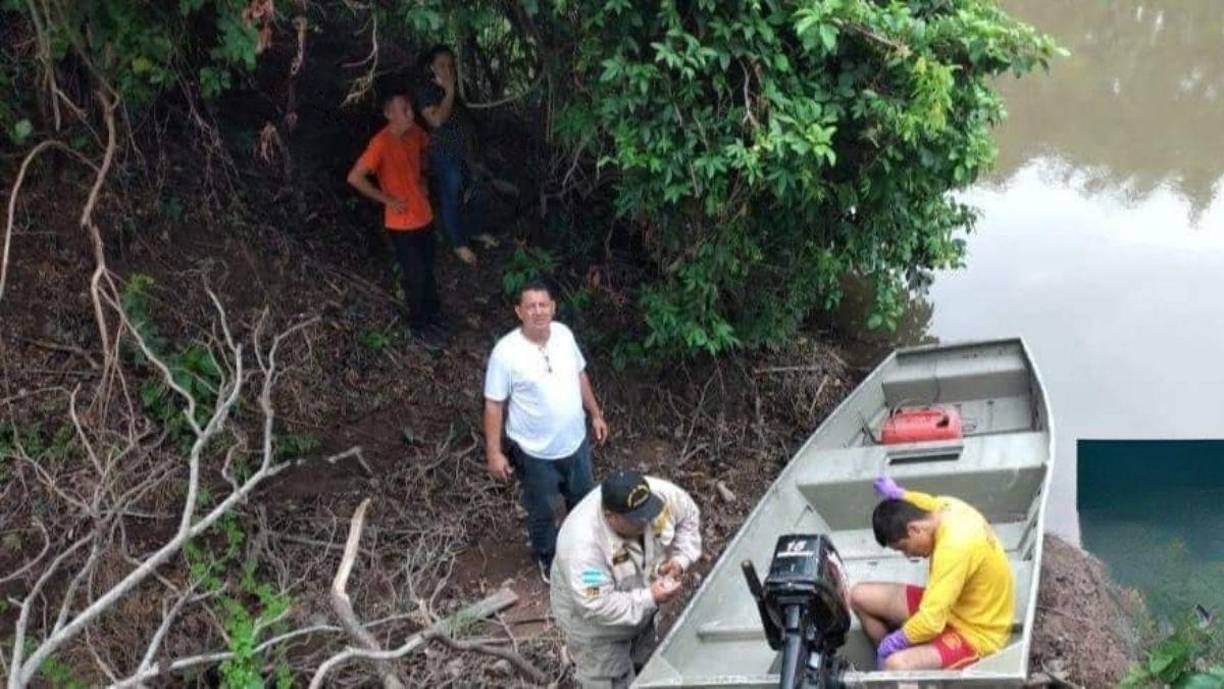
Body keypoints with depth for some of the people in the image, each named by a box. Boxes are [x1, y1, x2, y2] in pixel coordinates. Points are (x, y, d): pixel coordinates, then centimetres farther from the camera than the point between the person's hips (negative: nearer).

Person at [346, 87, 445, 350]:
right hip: (402, 224, -7)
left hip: (424, 216, 7)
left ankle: (433, 316, 39)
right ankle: (420, 327, 23)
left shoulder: (415, 132, -2)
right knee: (416, 276, 5)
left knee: (428, 271, 20)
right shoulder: (381, 143, -24)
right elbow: (355, 177, -25)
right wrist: (387, 199, -18)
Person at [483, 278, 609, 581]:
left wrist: (596, 414, 14)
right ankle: (547, 558, 46)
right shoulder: (506, 352, -25)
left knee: (583, 498, 27)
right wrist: (494, 452, -15)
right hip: (535, 452, -5)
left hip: (575, 441, 5)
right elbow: (494, 405, -17)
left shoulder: (564, 334, -9)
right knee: (542, 511, 18)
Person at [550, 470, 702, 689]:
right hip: (596, 622, -6)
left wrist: (681, 559, -19)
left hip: (640, 606, 6)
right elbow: (597, 607, -38)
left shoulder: (659, 493, -27)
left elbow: (689, 516, -6)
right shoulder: (582, 543, -43)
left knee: (644, 670, 29)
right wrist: (650, 598, -36)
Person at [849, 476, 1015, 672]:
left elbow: (931, 622, -33)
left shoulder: (955, 546, -35)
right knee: (860, 596, 1)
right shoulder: (944, 507, -9)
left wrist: (892, 643, -18)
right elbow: (921, 502, 21)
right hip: (950, 605, 9)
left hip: (976, 633, -9)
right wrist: (897, 495, 5)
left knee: (896, 666, -32)